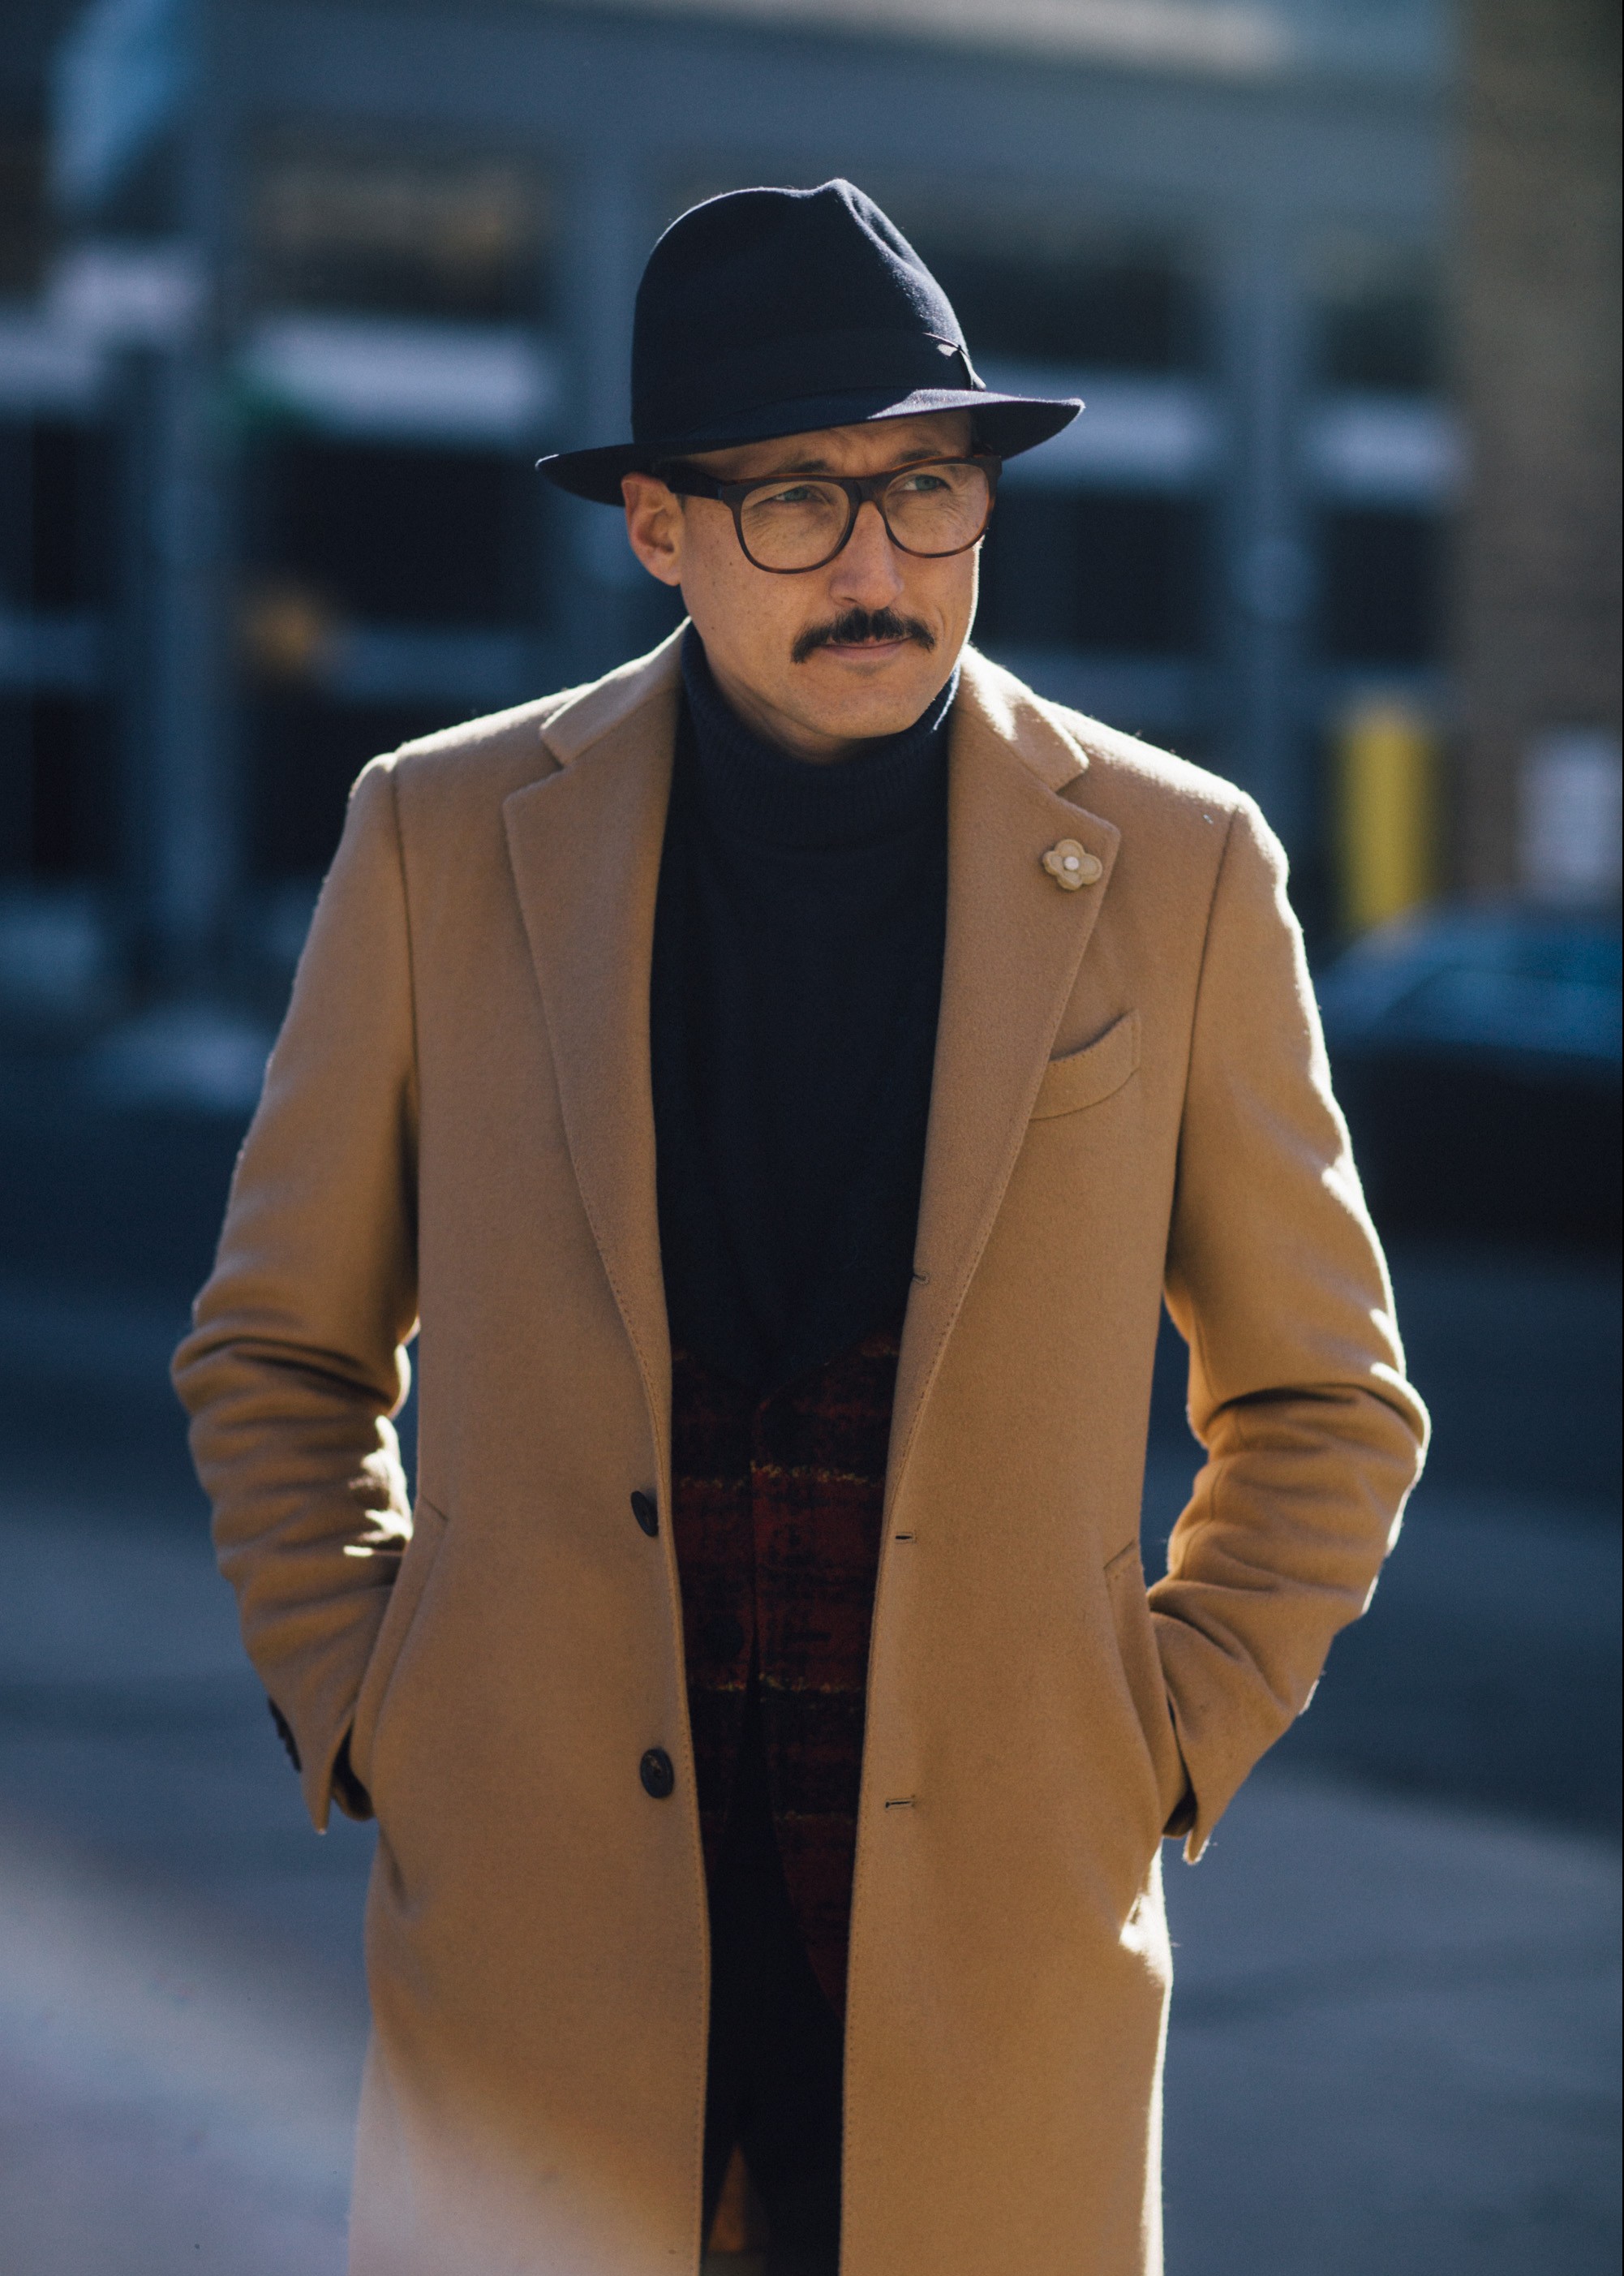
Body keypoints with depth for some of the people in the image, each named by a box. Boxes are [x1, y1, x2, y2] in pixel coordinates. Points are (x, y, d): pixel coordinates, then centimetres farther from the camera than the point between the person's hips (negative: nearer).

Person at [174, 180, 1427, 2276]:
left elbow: (1322, 1407, 10)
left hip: (988, 1943, 0)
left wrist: (1155, 1754, 2)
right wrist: (362, 1720, 3)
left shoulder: (1174, 871, 0)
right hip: (539, 1924, 0)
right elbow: (279, 1352, 12)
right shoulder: (446, 839, 1)